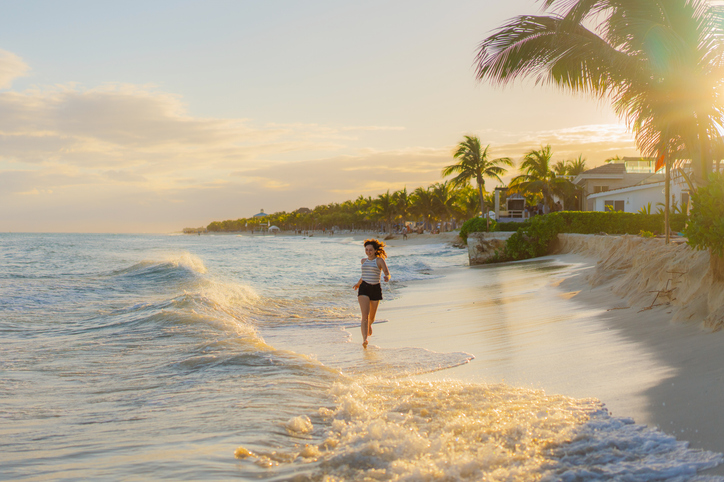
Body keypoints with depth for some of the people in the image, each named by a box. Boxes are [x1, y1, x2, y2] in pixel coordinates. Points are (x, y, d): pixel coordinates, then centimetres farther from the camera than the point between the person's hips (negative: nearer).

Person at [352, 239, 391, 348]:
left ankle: (369, 325, 52)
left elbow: (388, 274, -11)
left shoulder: (380, 260, -3)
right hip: (364, 288, 1)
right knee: (365, 315, -17)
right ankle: (364, 339, -25)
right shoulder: (363, 260, 10)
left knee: (372, 316, 15)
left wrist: (387, 277, -34)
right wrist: (359, 283, 41)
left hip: (375, 289, -1)